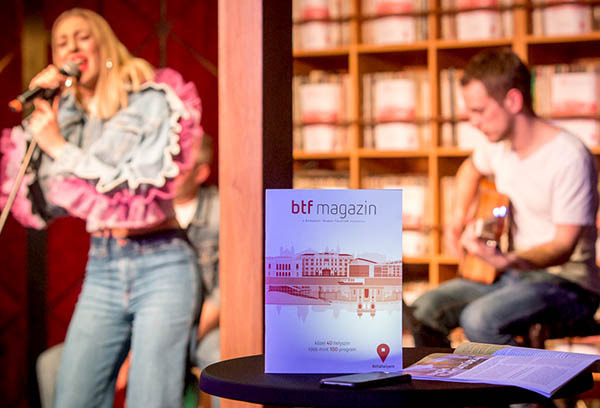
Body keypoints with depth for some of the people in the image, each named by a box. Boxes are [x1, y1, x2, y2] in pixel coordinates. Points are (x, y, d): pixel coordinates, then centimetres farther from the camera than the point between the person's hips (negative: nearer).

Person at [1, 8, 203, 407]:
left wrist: (59, 147, -11)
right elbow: (40, 206, 4)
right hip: (101, 272, 4)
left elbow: (145, 190, -13)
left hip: (161, 268, -4)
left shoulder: (153, 101, -2)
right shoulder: (65, 117, 11)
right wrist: (36, 123, -1)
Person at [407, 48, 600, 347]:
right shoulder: (499, 144, 4)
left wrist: (507, 261, -40)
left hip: (567, 282, -7)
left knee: (479, 318, -32)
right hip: (514, 276, 8)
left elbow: (564, 245, -22)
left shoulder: (569, 157, -20)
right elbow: (471, 168, 28)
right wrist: (459, 217, 11)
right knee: (424, 311, -10)